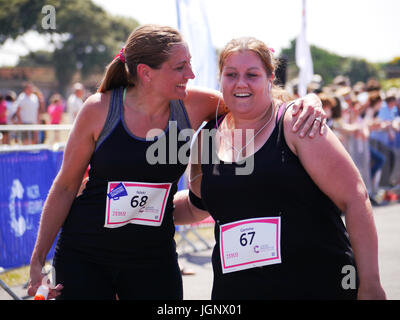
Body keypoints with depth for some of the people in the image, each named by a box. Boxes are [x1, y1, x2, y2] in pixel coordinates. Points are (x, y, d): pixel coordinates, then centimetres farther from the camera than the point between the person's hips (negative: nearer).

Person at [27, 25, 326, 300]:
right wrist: (38, 260, -4)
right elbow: (66, 186, -4)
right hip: (84, 258, -2)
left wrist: (309, 101, -18)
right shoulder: (99, 110, -13)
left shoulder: (192, 105, -8)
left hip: (155, 259, 2)